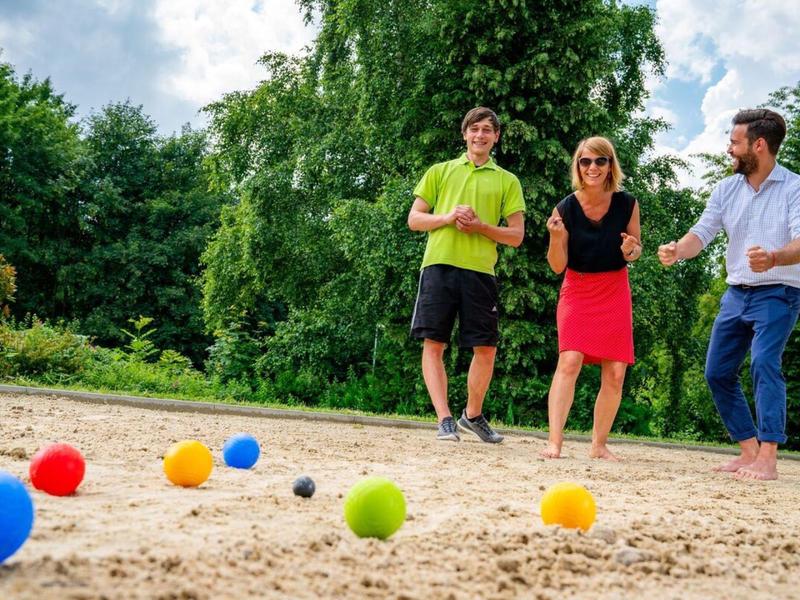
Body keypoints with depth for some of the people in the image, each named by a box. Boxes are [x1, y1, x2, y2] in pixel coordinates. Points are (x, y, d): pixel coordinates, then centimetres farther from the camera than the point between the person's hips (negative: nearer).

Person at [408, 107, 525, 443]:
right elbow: (414, 219, 12)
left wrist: (481, 226, -7)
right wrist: (448, 217, -6)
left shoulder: (507, 181, 16)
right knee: (433, 344, -7)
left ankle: (473, 415, 21)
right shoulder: (440, 172, 16)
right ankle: (445, 419, -2)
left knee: (486, 348, 1)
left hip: (480, 270, 1)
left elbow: (516, 236, 11)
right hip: (439, 264, 0)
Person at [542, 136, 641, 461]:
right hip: (577, 291, -2)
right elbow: (558, 266, -6)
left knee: (615, 373, 0)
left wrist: (631, 250, -16)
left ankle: (599, 445, 12)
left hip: (615, 293, 2)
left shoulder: (627, 204, -6)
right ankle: (554, 442, -19)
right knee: (570, 361, -19)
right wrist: (556, 236, -25)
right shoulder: (566, 209, -11)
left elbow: (636, 248, 8)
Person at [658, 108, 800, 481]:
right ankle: (750, 450, 16)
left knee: (764, 362, -24)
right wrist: (676, 251, -22)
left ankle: (767, 460, -24)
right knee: (717, 372, 5)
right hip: (736, 293, 6)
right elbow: (702, 232, 0)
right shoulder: (726, 189, 6)